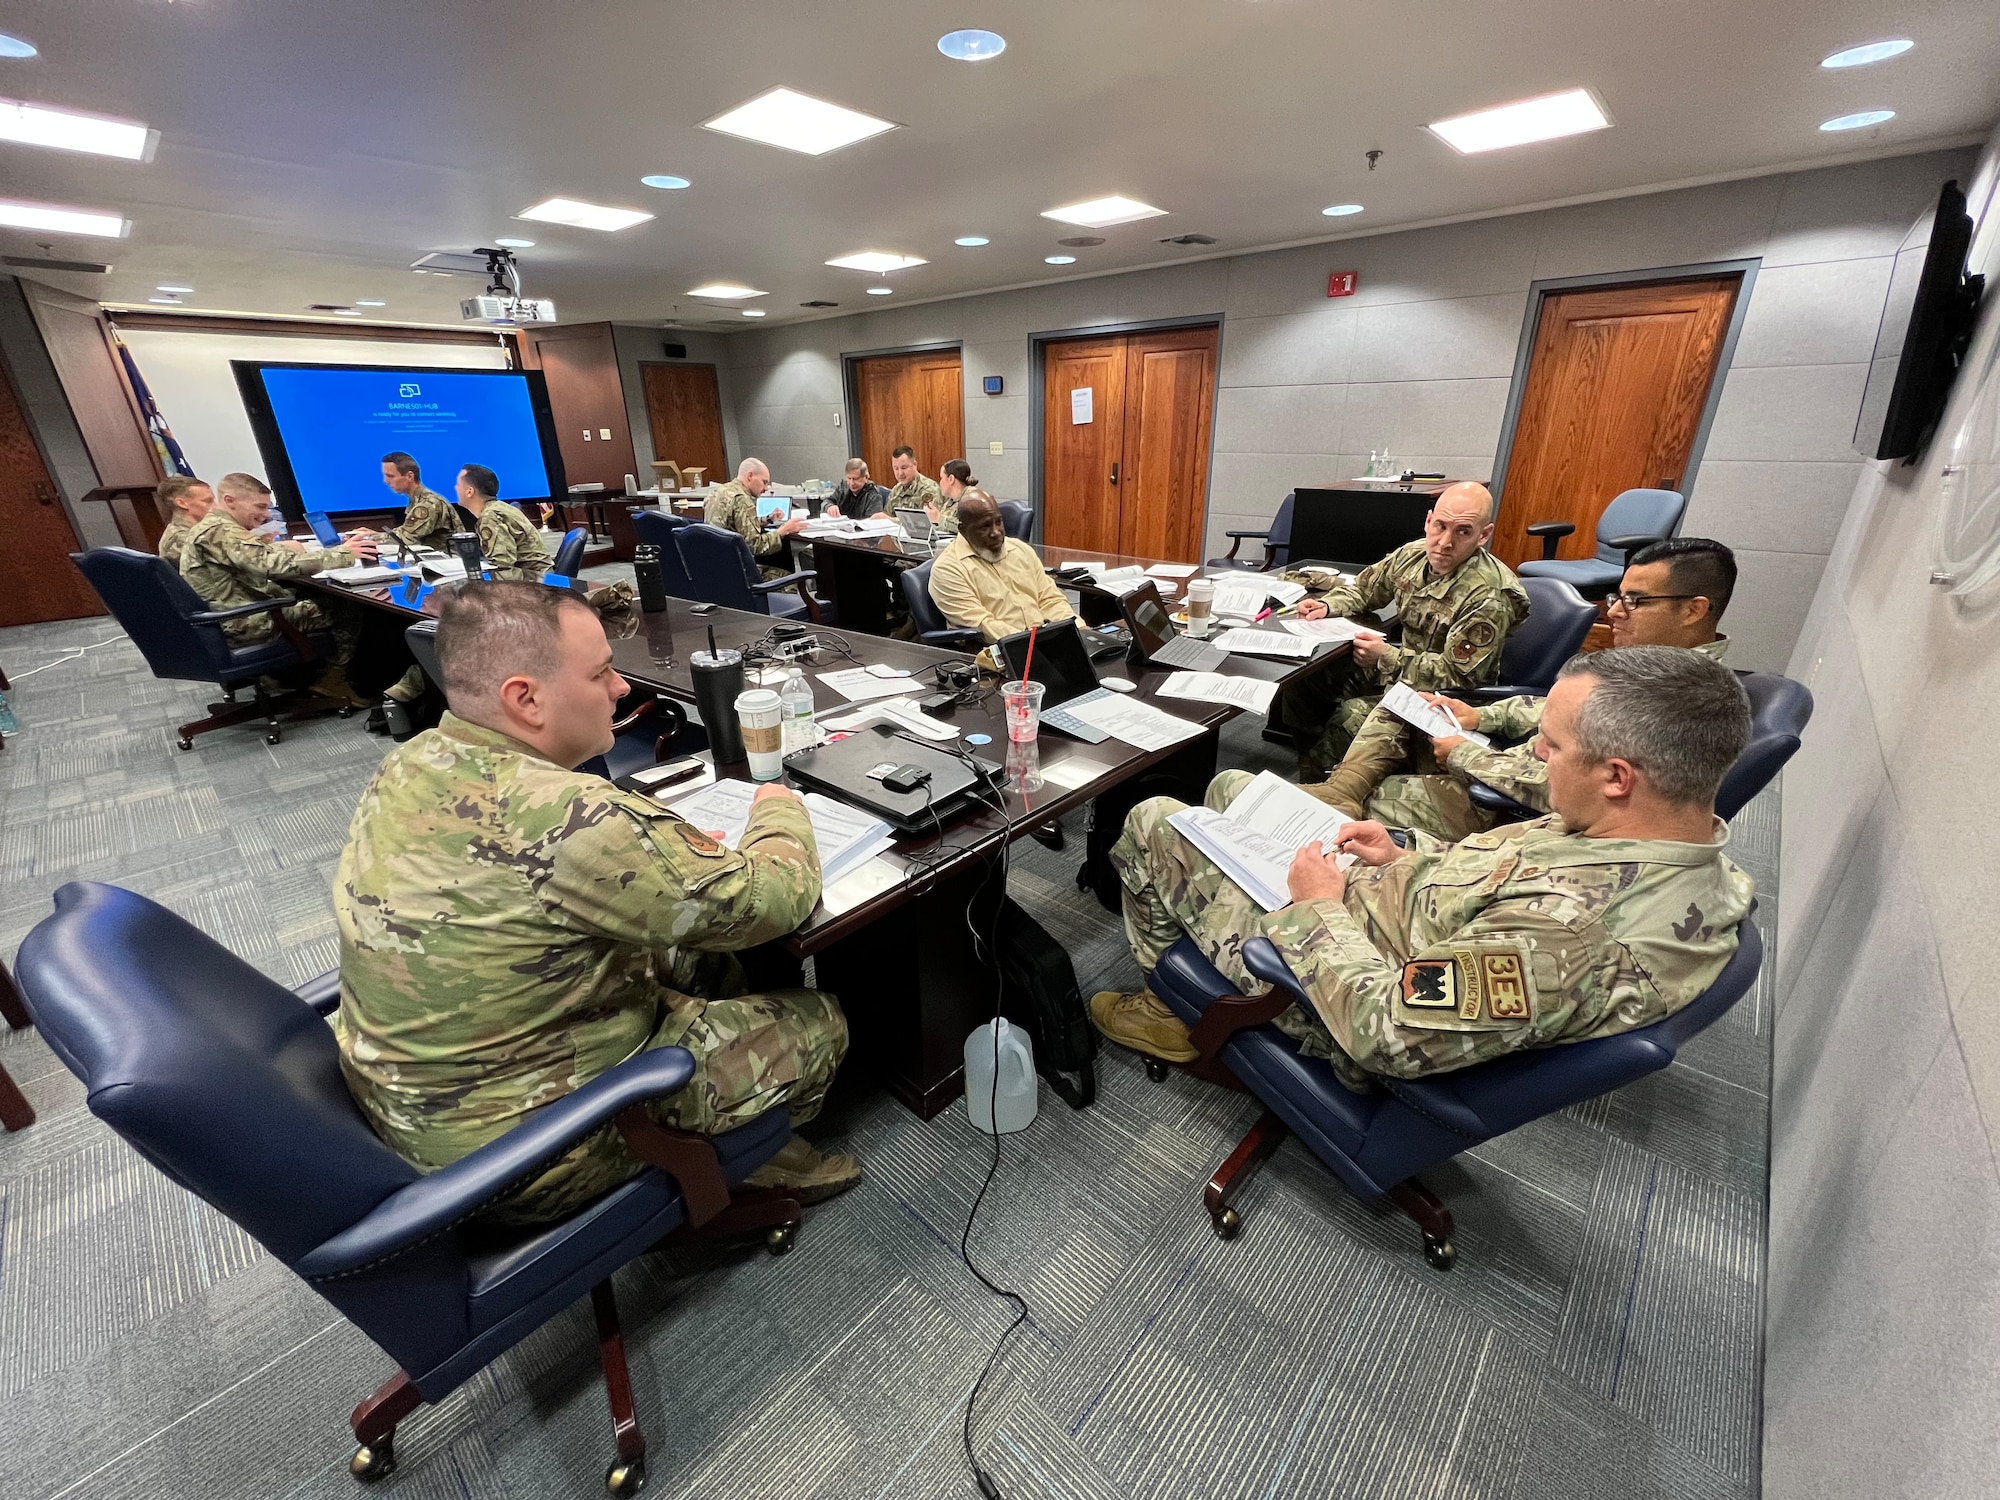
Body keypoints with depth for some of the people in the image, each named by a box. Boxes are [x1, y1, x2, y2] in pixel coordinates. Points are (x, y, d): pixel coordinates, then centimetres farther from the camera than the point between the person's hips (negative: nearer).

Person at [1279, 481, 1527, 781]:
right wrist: (1327, 605, -8)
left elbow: (1457, 676, -23)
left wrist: (1387, 657, -30)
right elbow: (1363, 589, 13)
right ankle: (1309, 774, 11)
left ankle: (1317, 782, -2)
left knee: (1354, 715, -30)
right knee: (1301, 680, -3)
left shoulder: (1488, 596, -25)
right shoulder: (1413, 554, -4)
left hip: (1439, 693, -7)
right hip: (1396, 666, 8)